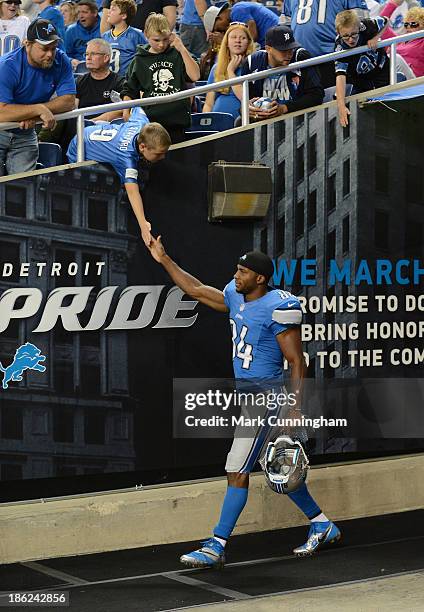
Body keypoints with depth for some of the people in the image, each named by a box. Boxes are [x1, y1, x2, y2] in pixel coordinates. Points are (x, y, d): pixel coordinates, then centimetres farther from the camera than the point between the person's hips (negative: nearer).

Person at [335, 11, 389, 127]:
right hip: (361, 80, -1)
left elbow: (385, 22, -6)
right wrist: (341, 107, -56)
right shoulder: (341, 48, -34)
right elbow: (340, 76, -45)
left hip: (382, 69, 1)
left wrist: (375, 38, -25)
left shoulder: (365, 26, -28)